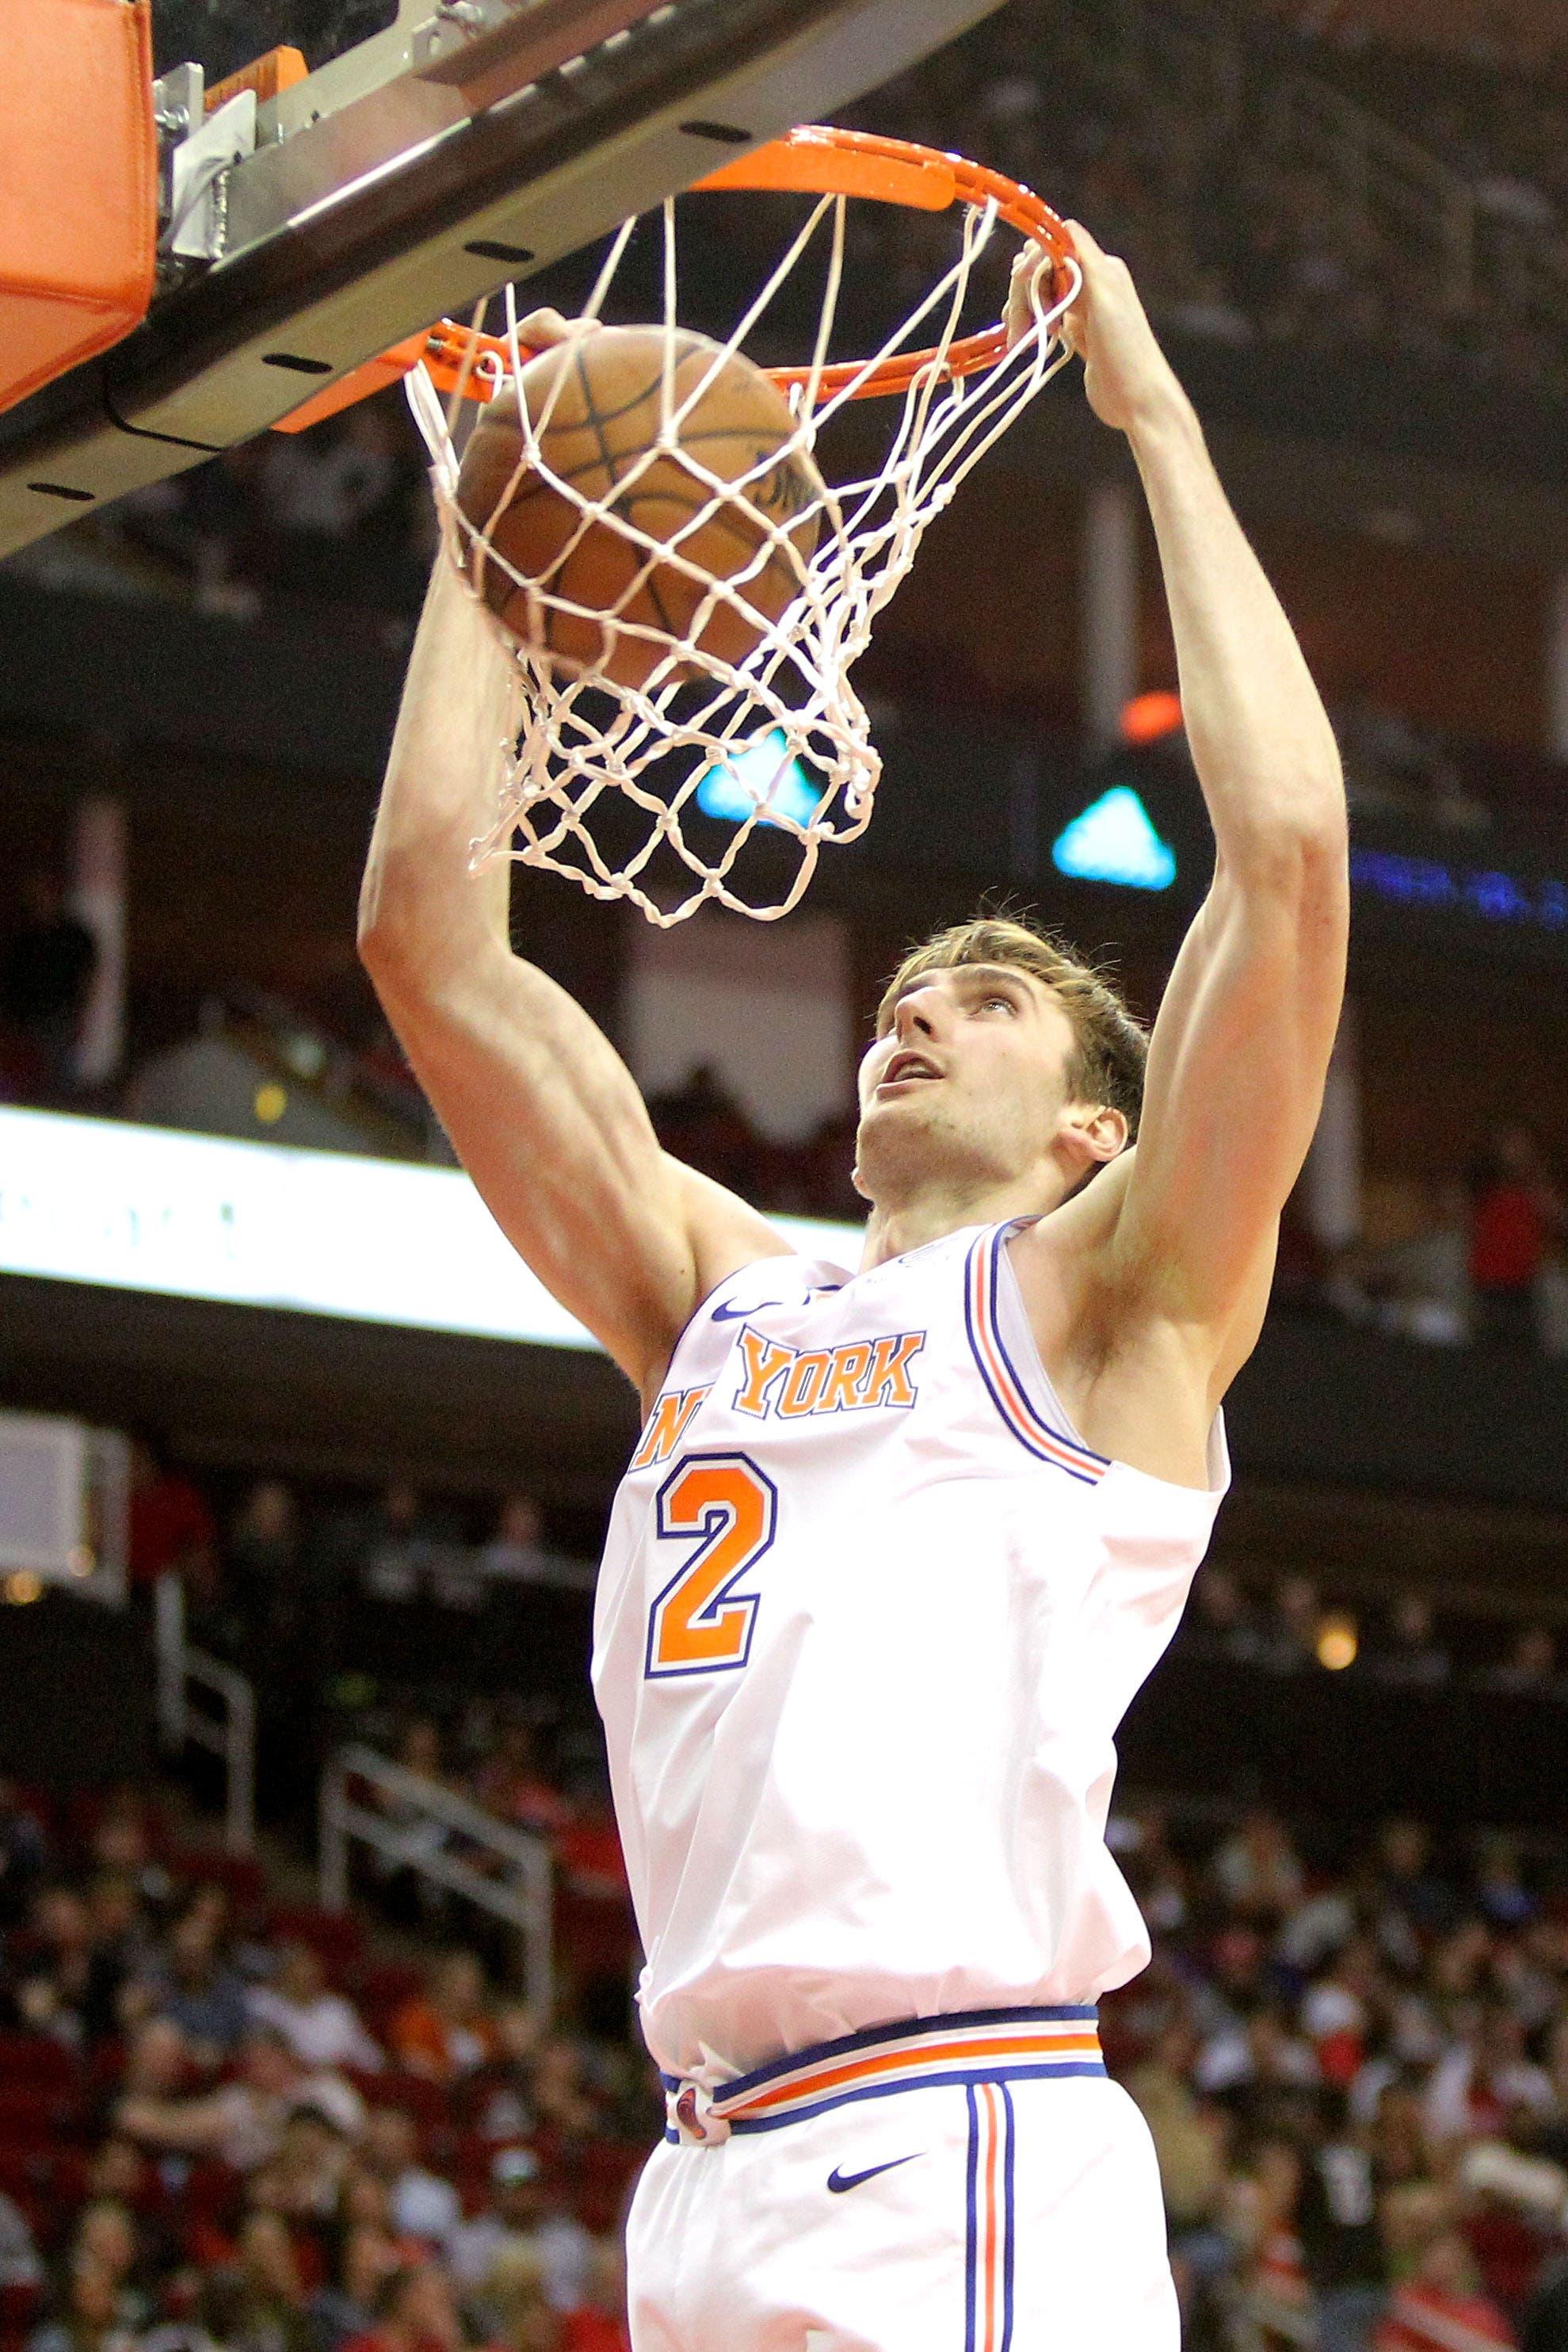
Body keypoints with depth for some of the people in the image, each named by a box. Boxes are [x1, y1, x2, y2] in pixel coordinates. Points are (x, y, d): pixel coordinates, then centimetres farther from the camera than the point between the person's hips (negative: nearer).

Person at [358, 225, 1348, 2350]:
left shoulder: (1108, 1301, 8)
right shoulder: (721, 1301, 23)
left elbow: (1288, 845, -3)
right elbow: (427, 926, 22)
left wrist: (1160, 425, 4)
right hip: (710, 2178, 6)